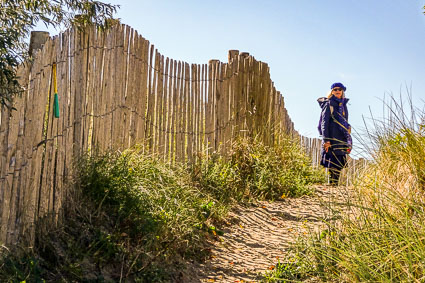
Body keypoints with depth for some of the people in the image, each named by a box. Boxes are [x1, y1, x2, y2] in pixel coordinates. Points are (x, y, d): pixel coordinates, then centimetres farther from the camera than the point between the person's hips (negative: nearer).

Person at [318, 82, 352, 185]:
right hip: (333, 139, -7)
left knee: (340, 164, 4)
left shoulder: (343, 105, 20)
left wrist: (349, 142, 19)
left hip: (342, 140, 7)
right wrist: (326, 140, -17)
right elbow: (324, 123, -8)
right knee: (335, 165, -11)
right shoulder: (329, 104, -1)